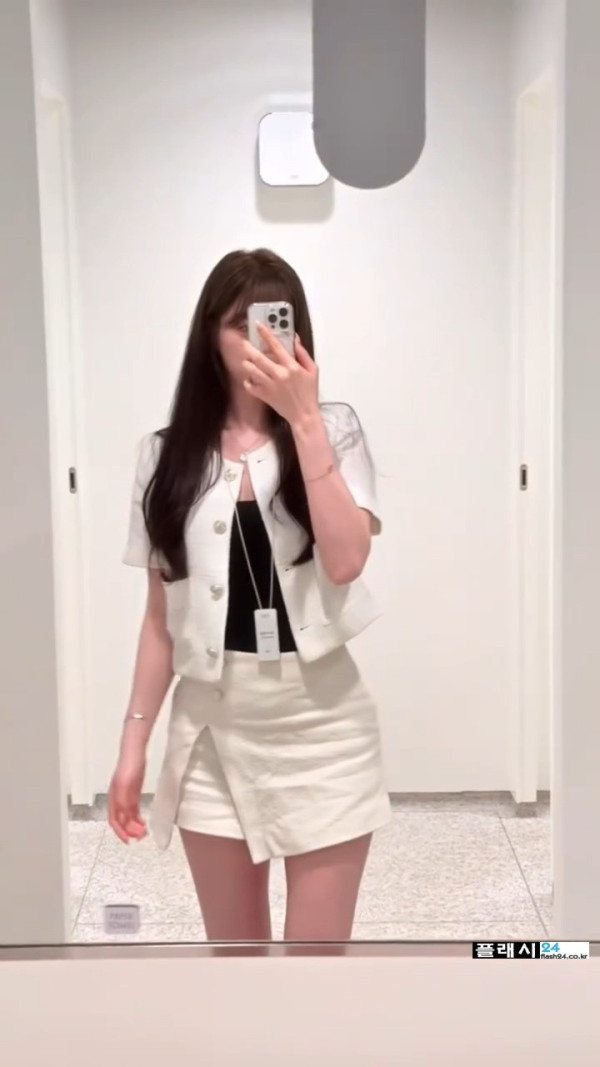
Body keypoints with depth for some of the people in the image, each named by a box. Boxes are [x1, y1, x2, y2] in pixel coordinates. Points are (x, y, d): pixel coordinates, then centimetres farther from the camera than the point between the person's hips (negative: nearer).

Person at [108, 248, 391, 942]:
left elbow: (345, 561, -20)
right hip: (213, 728, 2)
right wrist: (134, 740, 5)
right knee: (233, 958, 15)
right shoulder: (169, 455, 3)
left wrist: (303, 419, -21)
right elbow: (162, 616, 6)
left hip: (320, 723, -2)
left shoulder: (333, 431, -3)